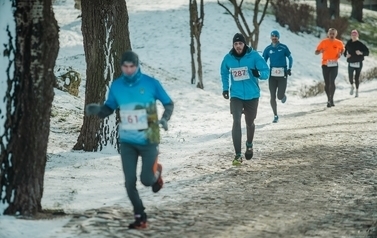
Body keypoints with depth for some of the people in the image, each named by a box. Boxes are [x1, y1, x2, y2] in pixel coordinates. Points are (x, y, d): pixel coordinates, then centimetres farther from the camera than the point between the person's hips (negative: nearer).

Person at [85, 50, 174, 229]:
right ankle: (140, 217, 16)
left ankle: (156, 172, 29)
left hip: (148, 141, -3)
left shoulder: (150, 83, -10)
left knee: (146, 180, -8)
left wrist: (165, 118, -18)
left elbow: (168, 103, 1)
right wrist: (97, 110, -16)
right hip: (127, 142, 3)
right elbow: (109, 108, 6)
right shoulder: (116, 86, -1)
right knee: (130, 182, -1)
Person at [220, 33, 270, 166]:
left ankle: (249, 145, 46)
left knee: (250, 123, 16)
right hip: (236, 96, 0)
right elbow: (224, 72, 16)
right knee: (236, 122, -16)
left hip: (252, 95, 0)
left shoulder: (253, 56, -11)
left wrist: (259, 73, -34)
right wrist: (225, 88, 11)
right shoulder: (228, 58, -4)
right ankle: (238, 154, -14)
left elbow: (266, 71, -12)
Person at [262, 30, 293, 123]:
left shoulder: (283, 48, -4)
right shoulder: (268, 49, 2)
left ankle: (283, 95, 34)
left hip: (282, 74, -2)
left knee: (280, 97, -5)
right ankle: (275, 116, 11)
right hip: (272, 75, 2)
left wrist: (289, 69, -3)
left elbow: (290, 58, 7)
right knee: (272, 97, -1)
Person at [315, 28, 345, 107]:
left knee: (332, 82, -18)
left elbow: (342, 49, 22)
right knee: (327, 83, 8)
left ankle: (331, 99, -18)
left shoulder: (339, 43, 1)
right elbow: (316, 52, 2)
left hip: (334, 65, -1)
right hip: (325, 65, 1)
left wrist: (340, 54, 1)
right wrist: (320, 51, -21)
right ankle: (329, 99, 23)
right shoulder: (323, 42, -2)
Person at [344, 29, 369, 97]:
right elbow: (345, 51, 16)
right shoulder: (348, 43, 3)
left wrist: (361, 53, -21)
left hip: (358, 63, -1)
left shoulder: (360, 44, -4)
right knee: (350, 77, -14)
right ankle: (352, 87, 16)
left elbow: (367, 52, -4)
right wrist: (346, 55, -5)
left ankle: (357, 91, 16)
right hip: (351, 63, 1)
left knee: (357, 77, 0)